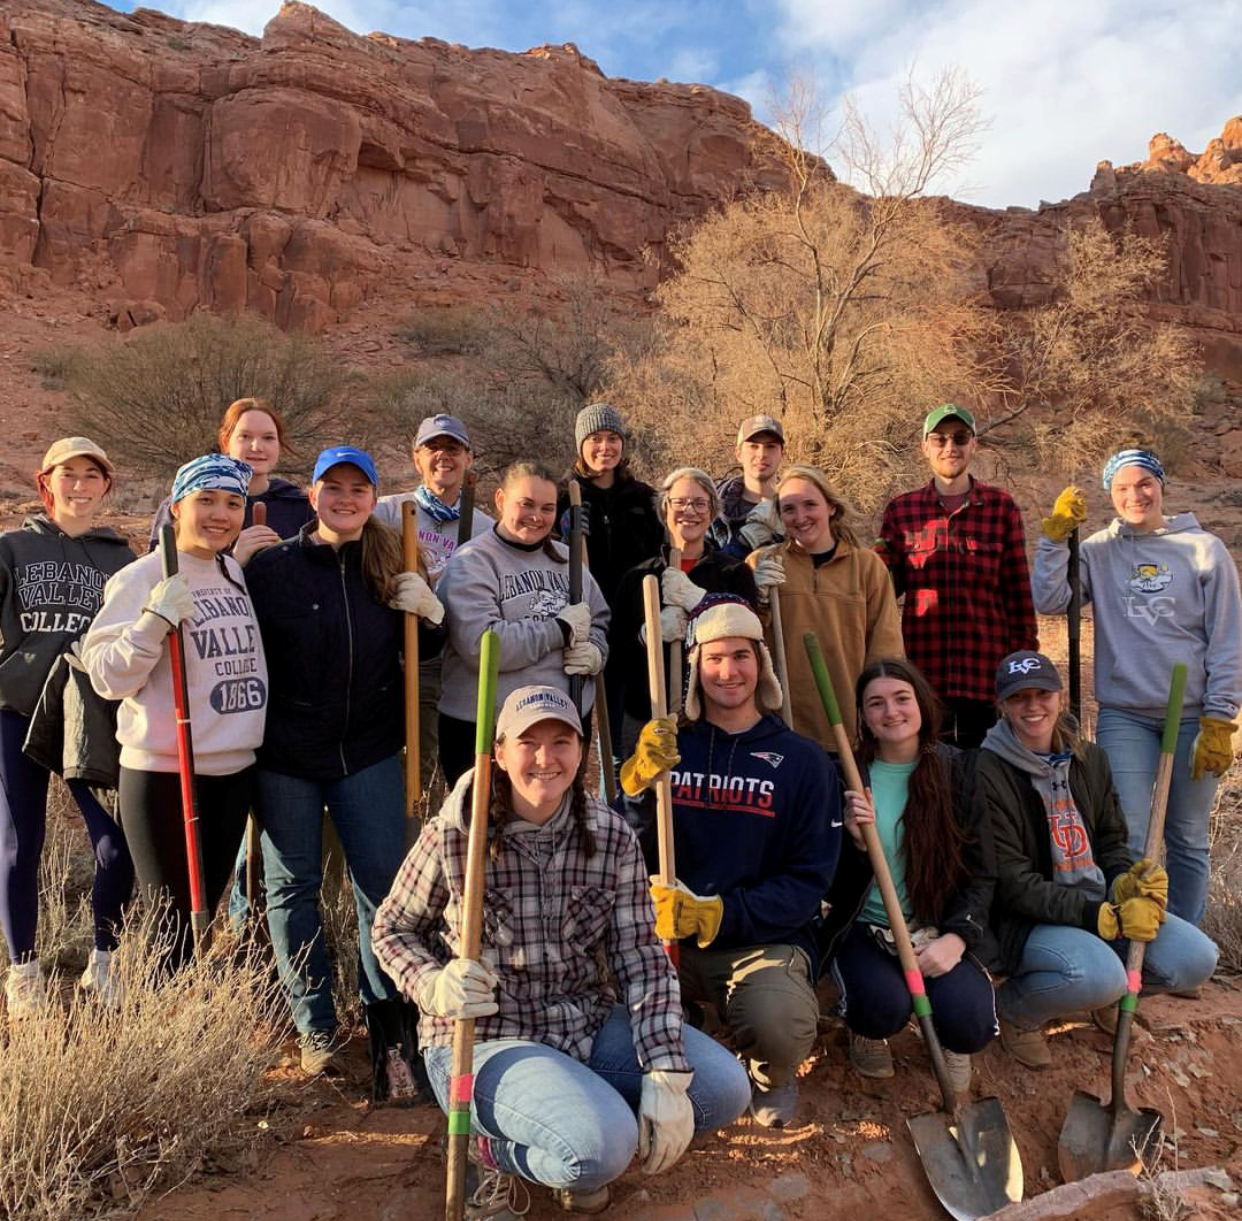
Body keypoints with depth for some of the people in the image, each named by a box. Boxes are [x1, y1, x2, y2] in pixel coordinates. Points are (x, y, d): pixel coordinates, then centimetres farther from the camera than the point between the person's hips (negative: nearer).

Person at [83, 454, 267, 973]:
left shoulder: (237, 573, 9)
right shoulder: (141, 579, -11)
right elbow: (108, 677, -15)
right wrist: (154, 620, -28)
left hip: (234, 769, 6)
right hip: (163, 774, -6)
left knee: (201, 913, 17)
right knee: (169, 921, 2)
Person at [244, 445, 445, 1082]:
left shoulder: (390, 567, 3)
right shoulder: (271, 566, -6)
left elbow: (418, 654, 11)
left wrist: (431, 613, -9)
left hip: (369, 748, 2)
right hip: (286, 751, -1)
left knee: (383, 879, 3)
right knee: (293, 884, 9)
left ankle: (388, 1020, 18)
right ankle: (315, 1024, 25)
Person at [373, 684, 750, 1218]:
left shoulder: (613, 839, -7)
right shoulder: (453, 836, -14)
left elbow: (641, 959, -8)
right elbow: (392, 929, 1)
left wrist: (666, 1076, -17)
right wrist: (434, 986, -20)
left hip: (588, 1024, 5)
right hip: (484, 1039, -4)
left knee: (724, 1086, -12)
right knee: (603, 1145, -30)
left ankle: (581, 1148, 10)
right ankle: (496, 1153, 4)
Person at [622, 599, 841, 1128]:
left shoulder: (801, 759, 3)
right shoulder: (666, 744, 8)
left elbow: (808, 881, -2)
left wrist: (720, 914, -17)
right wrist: (636, 782, -20)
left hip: (765, 939, -1)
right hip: (663, 933, 1)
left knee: (782, 1026, -32)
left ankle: (771, 1077, 9)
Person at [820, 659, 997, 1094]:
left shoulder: (961, 771, 1)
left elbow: (982, 873, 0)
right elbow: (831, 884, 0)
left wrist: (956, 937, -16)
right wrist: (857, 842, -21)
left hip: (941, 931, 1)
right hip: (865, 930, -1)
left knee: (971, 1024, -25)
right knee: (886, 1007, -30)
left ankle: (951, 1042, 16)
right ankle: (867, 1033, 10)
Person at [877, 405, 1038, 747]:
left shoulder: (1001, 507, 5)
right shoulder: (901, 510, 6)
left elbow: (1018, 593, 6)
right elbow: (885, 587, 9)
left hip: (986, 672, 0)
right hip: (921, 671, 1)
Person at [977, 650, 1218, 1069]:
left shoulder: (1090, 759, 6)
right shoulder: (988, 774, -15)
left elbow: (1110, 840, 13)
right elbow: (1013, 885, -18)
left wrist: (1126, 883, -11)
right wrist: (1106, 918, -23)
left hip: (1101, 903, 6)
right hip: (1029, 920, -6)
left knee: (1196, 958, -13)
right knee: (1099, 975, -33)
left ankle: (1106, 994, 17)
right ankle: (1015, 1009, -1)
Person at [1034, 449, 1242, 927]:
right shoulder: (1098, 551, 3)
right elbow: (1049, 601, -10)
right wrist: (1056, 536, -15)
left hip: (1191, 718, 0)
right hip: (1124, 716, 0)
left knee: (1188, 840, 12)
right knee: (1126, 839, -4)